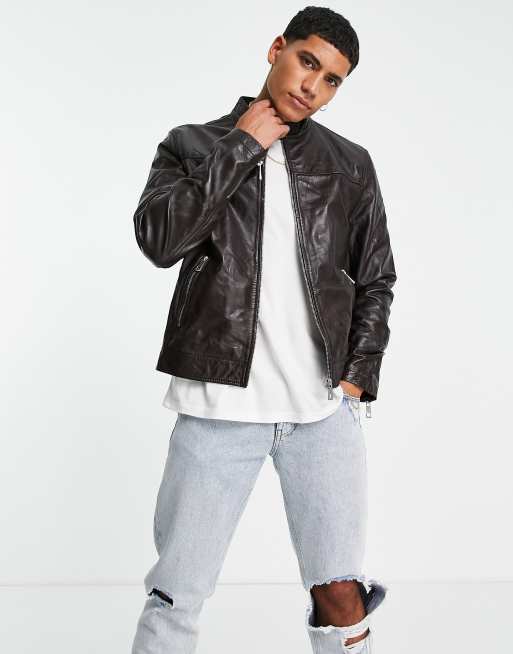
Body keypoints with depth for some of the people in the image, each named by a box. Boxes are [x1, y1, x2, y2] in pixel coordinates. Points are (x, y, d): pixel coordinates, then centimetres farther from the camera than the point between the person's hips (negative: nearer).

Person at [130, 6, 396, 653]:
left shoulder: (351, 164, 11)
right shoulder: (193, 145, 6)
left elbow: (375, 280, 16)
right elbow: (158, 239, -12)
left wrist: (357, 376, 4)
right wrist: (241, 146, -8)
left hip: (324, 407, 2)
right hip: (218, 404, -1)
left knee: (341, 596, 1)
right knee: (175, 596, 3)